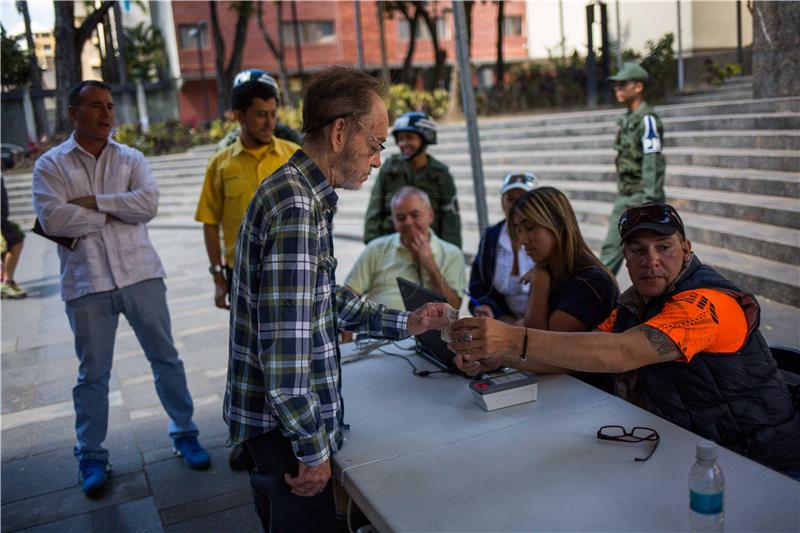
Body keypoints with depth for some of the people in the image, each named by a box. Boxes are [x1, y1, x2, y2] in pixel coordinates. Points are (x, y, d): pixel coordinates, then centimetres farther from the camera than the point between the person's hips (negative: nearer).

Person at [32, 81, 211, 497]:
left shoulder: (131, 159, 8)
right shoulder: (50, 165, 3)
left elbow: (148, 203, -9)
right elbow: (52, 219, -12)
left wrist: (91, 202, -12)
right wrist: (114, 213, -8)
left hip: (140, 274, 2)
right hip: (86, 283, -1)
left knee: (166, 357, 10)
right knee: (93, 373, 8)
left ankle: (184, 433, 27)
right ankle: (92, 456, 24)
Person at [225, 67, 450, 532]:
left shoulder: (305, 195, 9)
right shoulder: (296, 207, -24)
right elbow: (284, 347, -27)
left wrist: (404, 324, 14)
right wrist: (313, 449, -19)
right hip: (284, 424, -10)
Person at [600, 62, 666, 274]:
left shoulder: (647, 119, -14)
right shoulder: (627, 120, 14)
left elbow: (653, 163, -20)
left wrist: (649, 202, -24)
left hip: (642, 197, -8)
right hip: (624, 197, 8)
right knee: (610, 247, 5)